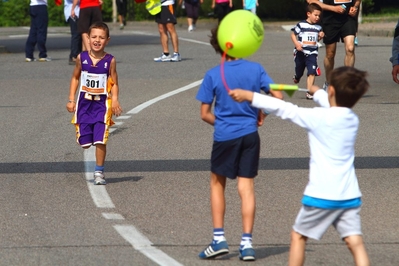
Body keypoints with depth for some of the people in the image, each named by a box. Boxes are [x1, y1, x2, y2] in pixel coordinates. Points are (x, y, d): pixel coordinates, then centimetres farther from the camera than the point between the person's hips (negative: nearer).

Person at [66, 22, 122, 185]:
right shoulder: (82, 58, -2)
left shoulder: (110, 61, -6)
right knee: (84, 142, 4)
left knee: (100, 140, -8)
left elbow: (114, 84, -1)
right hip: (84, 103, 2)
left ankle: (99, 172, 6)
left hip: (102, 104, -2)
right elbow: (75, 78, 10)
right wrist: (71, 100, 5)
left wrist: (115, 101, -16)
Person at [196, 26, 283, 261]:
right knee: (246, 187, 6)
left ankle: (219, 238, 12)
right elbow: (278, 96, -5)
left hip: (224, 137, -1)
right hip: (249, 135, 1)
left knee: (217, 184, 16)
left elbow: (205, 114, -5)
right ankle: (247, 243, 4)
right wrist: (261, 112, 10)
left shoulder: (213, 76, -7)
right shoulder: (256, 69, -3)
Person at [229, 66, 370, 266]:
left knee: (298, 236, 14)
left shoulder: (319, 118, -12)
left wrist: (248, 96, 0)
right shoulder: (353, 119, 6)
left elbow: (284, 109, -8)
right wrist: (317, 92, 48)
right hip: (349, 196, 5)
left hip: (321, 195, -5)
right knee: (355, 243, -1)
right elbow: (334, 105, 28)